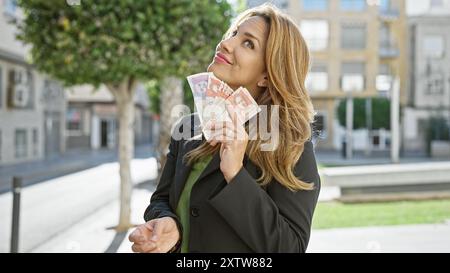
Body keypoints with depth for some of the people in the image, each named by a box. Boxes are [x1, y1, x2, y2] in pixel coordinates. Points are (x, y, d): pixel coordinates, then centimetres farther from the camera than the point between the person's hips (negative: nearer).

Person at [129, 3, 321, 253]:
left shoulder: (290, 145, -20)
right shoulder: (189, 128, -5)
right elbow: (162, 200, 2)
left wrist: (235, 175, -31)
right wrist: (166, 225, -20)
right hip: (183, 244, 5)